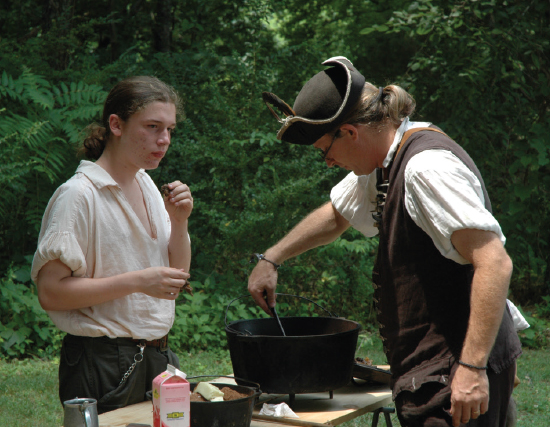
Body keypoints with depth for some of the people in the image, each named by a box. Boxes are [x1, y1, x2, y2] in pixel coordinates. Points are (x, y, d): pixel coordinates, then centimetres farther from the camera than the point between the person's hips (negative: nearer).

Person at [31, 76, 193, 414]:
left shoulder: (147, 186, 11)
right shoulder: (79, 195, -14)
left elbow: (176, 278, 16)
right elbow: (50, 292, -19)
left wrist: (179, 223, -1)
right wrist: (137, 281, -23)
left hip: (158, 358, 7)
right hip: (102, 364, -7)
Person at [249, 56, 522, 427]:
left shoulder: (427, 166, -19)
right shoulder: (385, 159, 12)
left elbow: (495, 264, -26)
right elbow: (335, 216, 33)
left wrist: (472, 367, -29)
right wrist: (270, 260, 29)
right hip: (432, 370, 9)